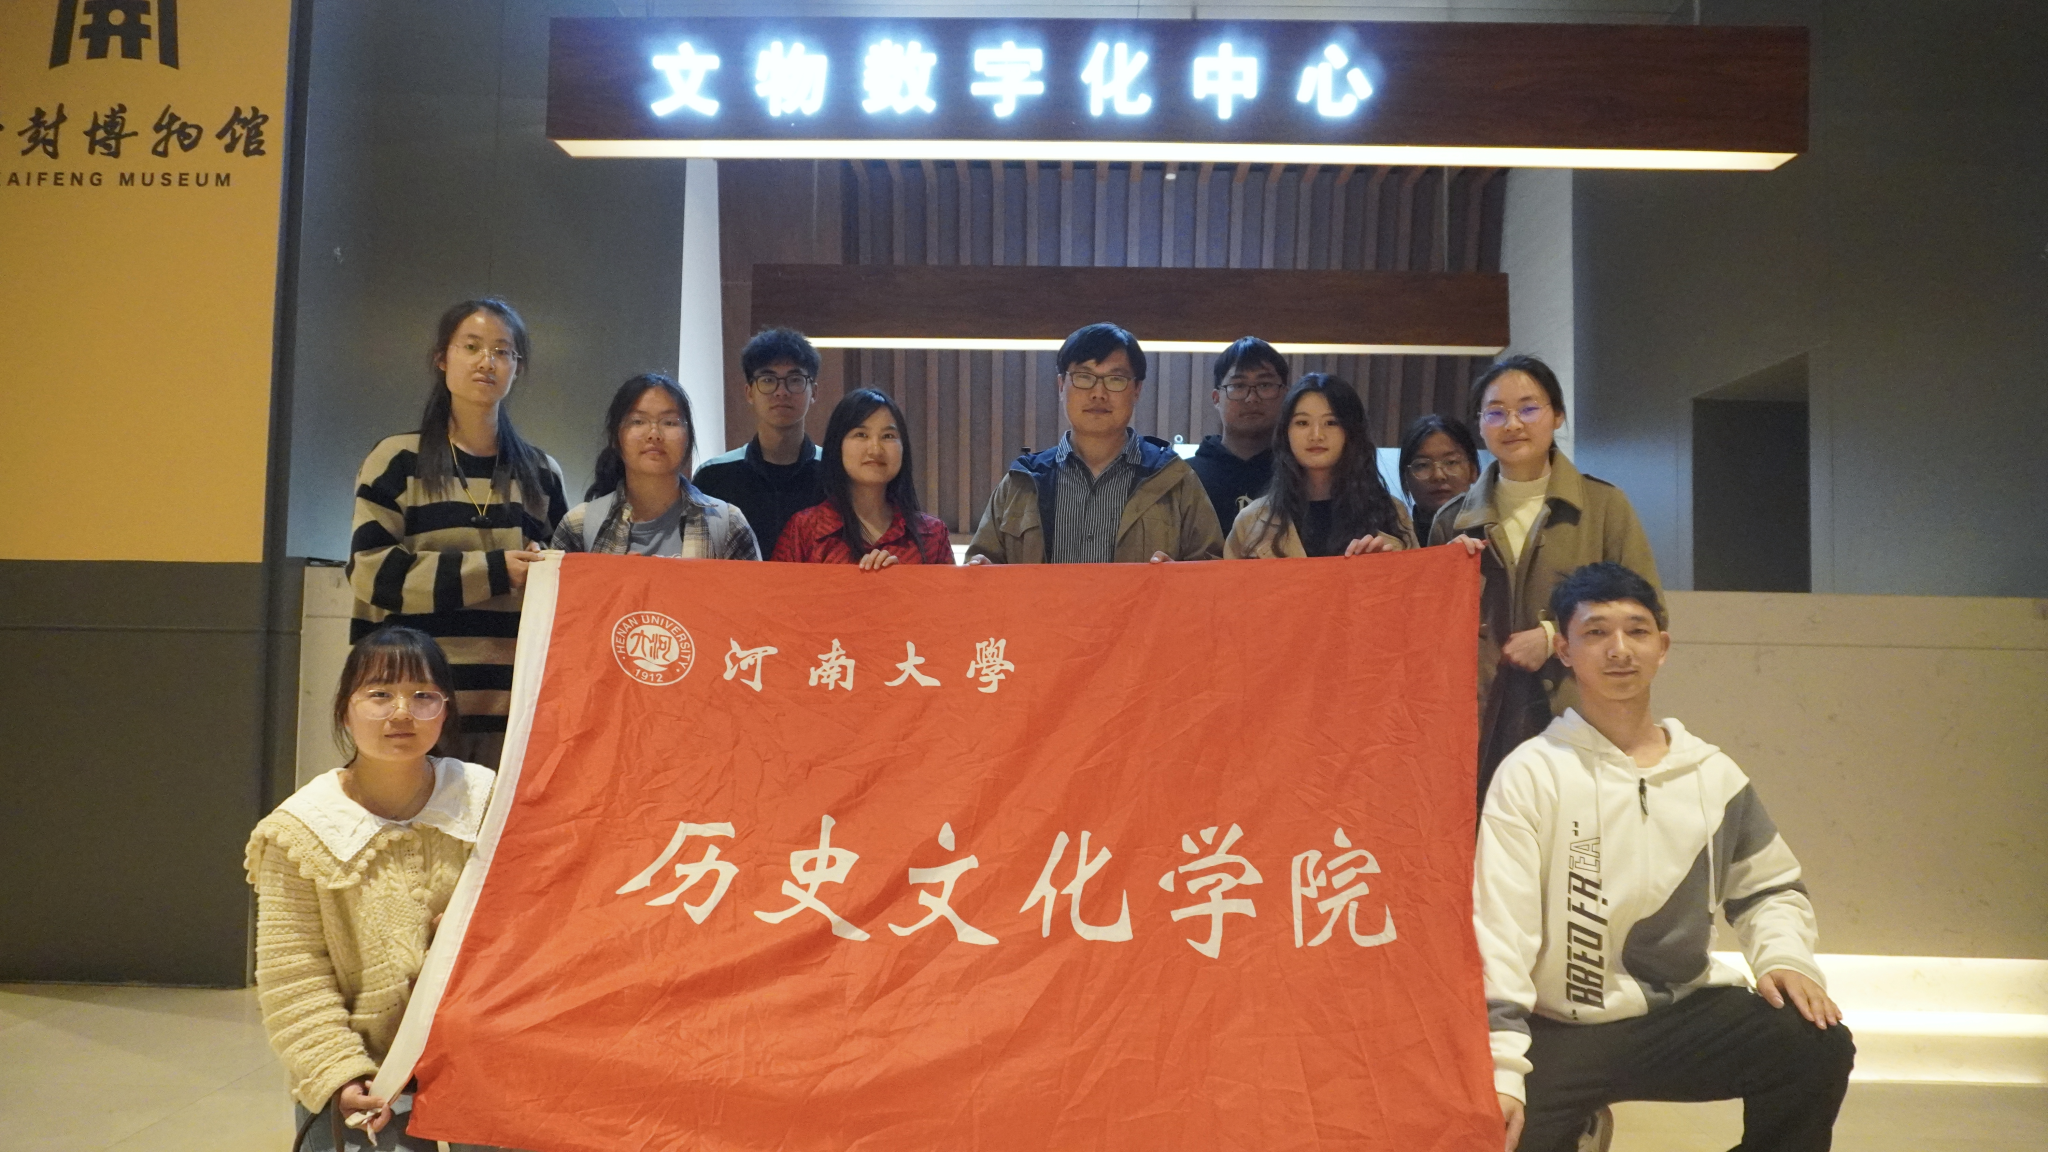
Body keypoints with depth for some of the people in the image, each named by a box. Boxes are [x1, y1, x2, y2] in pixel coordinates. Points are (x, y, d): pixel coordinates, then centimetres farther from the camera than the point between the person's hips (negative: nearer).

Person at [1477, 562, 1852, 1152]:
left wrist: (1784, 957, -2)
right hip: (1562, 1031, -4)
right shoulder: (1532, 772, -8)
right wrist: (1502, 1071, -23)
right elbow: (1498, 928, -15)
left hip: (1686, 1010, 4)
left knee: (1818, 1047, -15)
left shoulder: (1714, 774, 7)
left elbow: (1768, 887, 21)